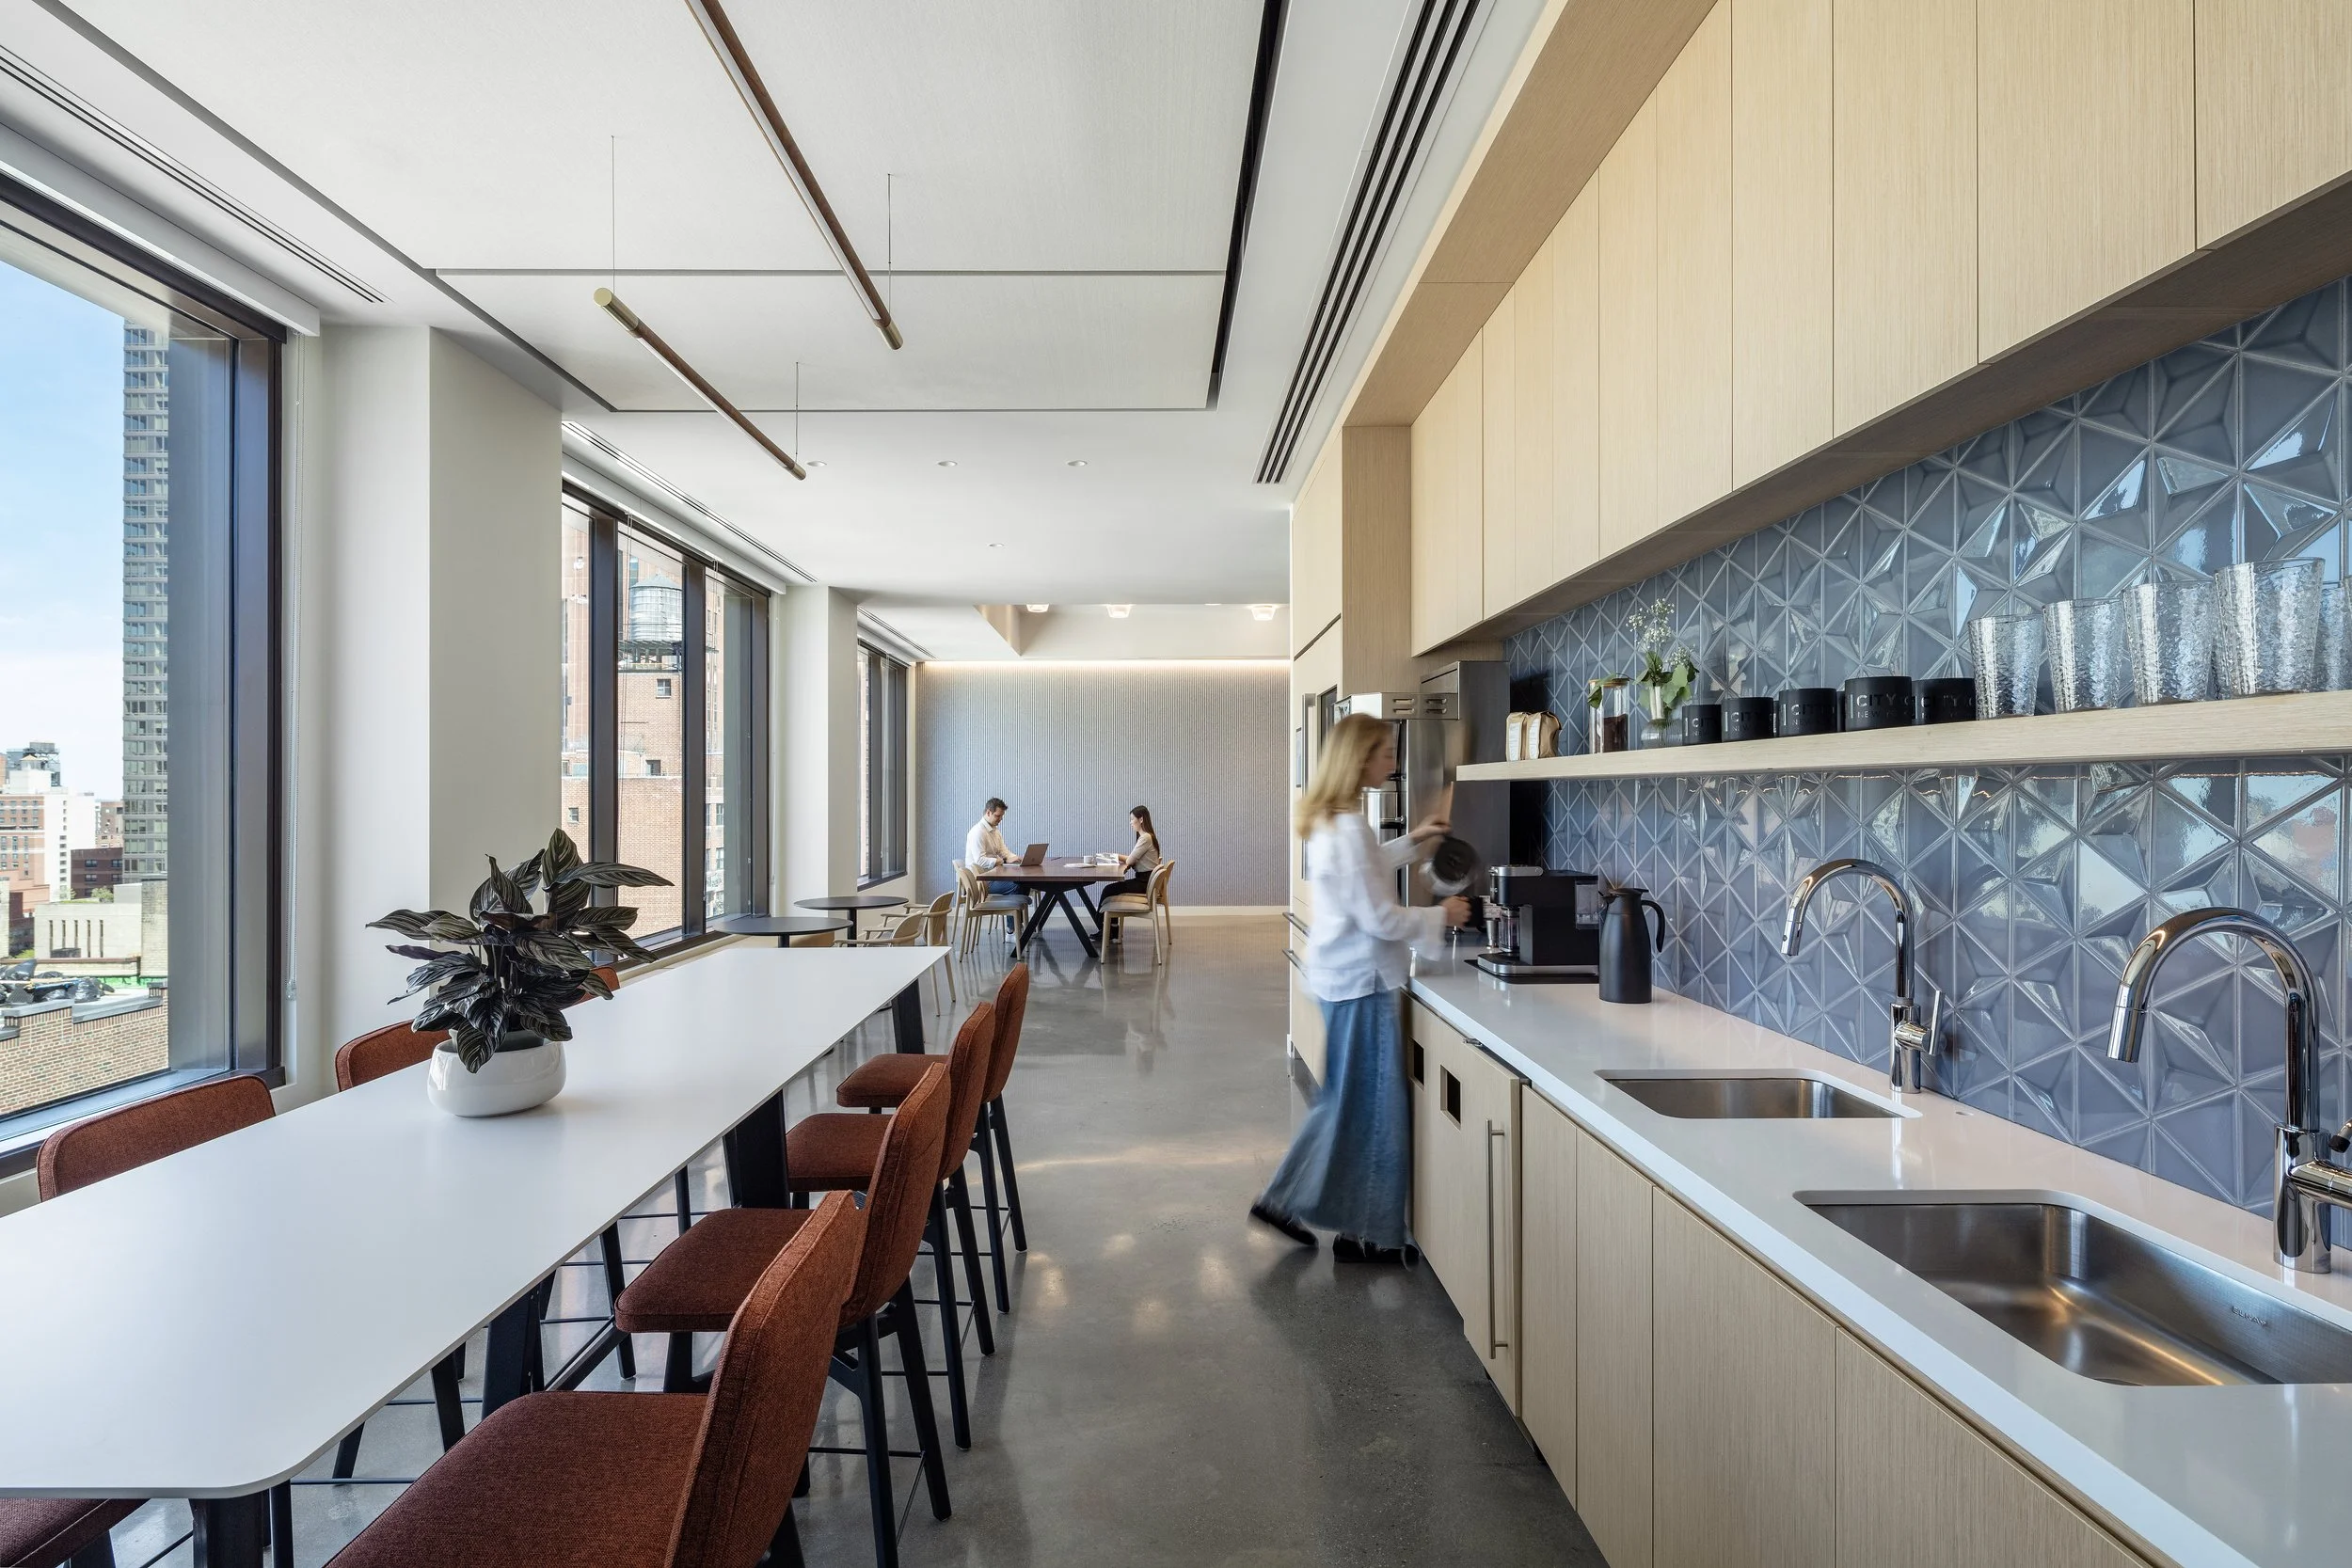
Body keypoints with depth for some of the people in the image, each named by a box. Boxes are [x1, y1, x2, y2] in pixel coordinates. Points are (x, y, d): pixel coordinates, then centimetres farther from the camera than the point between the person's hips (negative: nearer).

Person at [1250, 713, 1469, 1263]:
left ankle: (1283, 1200, 26)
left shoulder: (1329, 820, 8)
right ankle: (1366, 1233, 19)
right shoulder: (1350, 827, -22)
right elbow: (1380, 919, -21)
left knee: (1346, 1101, 19)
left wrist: (1412, 842, 23)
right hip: (1362, 980, -10)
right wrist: (1440, 917, -7)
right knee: (1375, 1107, 5)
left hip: (1339, 975, 10)